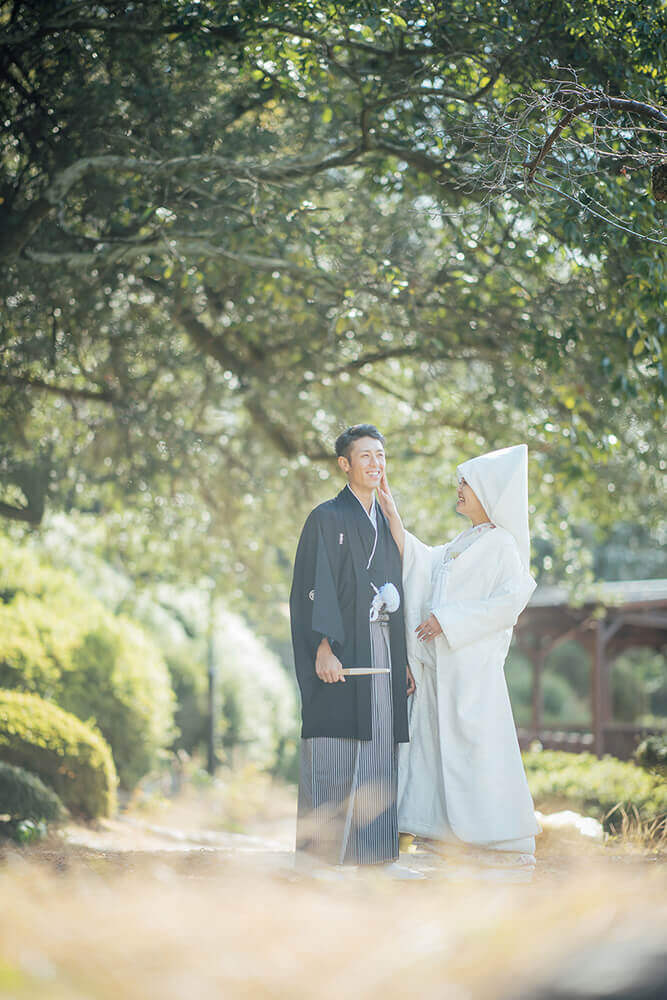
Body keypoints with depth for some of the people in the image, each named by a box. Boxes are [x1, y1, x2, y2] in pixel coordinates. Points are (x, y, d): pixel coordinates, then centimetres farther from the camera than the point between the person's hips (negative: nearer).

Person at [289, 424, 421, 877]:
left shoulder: (387, 524, 19)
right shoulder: (326, 518, -1)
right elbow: (315, 586, -9)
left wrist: (404, 658, 14)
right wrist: (323, 648, -19)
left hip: (383, 653, 6)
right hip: (342, 652, -6)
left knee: (379, 751, 5)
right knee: (333, 754, -7)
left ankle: (377, 852, 9)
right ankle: (318, 853, -4)